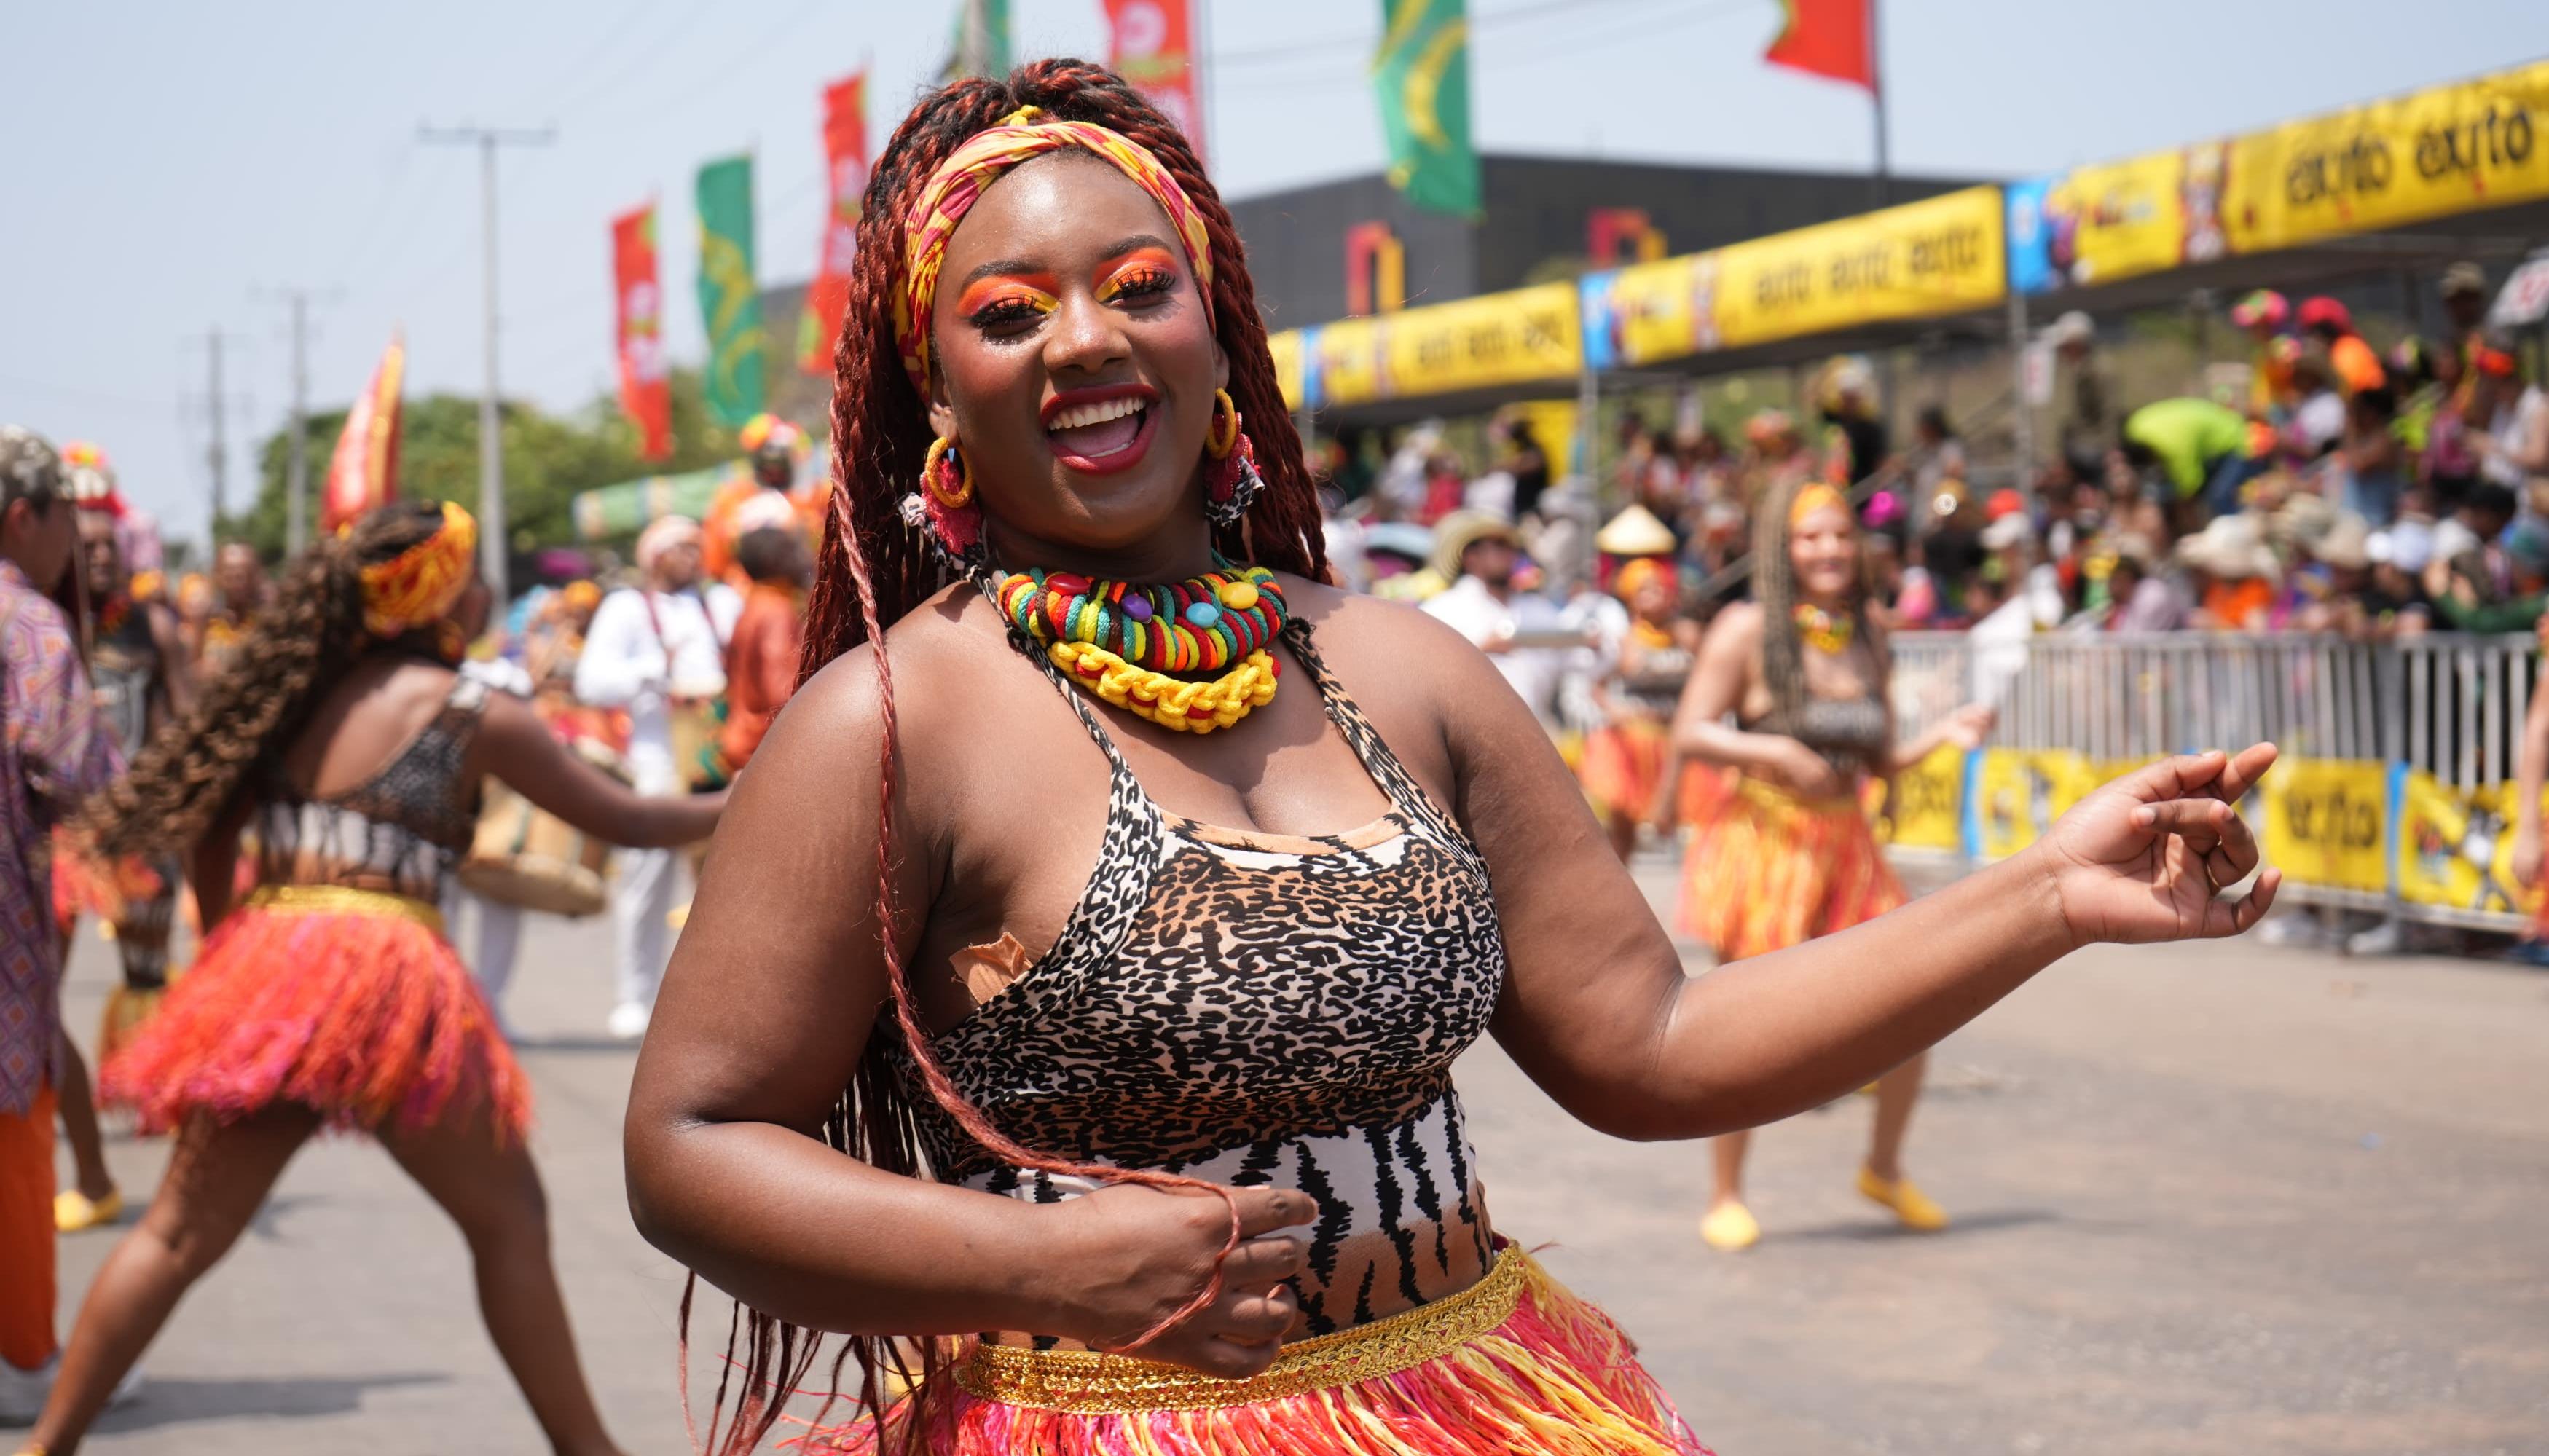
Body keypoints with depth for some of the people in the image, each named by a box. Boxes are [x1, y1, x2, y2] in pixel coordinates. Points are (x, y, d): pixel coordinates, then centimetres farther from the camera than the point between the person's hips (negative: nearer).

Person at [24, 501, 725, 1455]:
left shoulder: (307, 694, 15)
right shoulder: (474, 713, 1)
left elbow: (212, 830, 15)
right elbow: (628, 820, 4)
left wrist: (225, 956, 27)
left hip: (266, 957, 5)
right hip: (387, 970, -5)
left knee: (180, 1234, 8)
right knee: (507, 1221, 8)